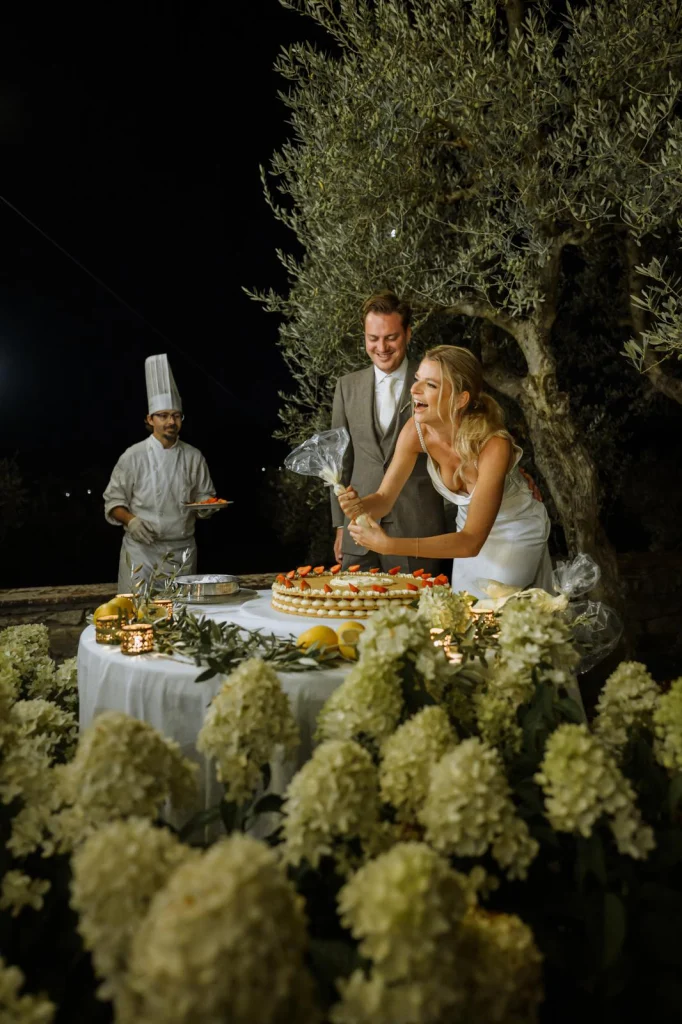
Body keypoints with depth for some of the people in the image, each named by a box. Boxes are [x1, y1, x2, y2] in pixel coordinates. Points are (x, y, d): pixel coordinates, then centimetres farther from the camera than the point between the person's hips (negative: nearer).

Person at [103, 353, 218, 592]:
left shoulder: (193, 457, 6)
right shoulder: (133, 456, -3)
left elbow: (204, 497, 13)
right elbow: (113, 501, 0)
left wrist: (206, 506, -9)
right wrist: (131, 520, -17)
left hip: (182, 551, 3)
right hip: (142, 549, -3)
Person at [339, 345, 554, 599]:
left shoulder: (494, 445, -36)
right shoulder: (416, 430, -22)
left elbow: (472, 541, -37)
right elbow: (384, 499, -15)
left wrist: (390, 545, -44)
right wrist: (360, 506, -39)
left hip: (516, 537, -4)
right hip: (470, 536, 4)